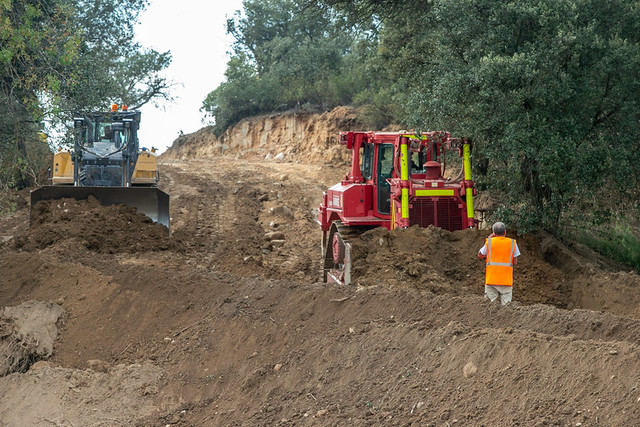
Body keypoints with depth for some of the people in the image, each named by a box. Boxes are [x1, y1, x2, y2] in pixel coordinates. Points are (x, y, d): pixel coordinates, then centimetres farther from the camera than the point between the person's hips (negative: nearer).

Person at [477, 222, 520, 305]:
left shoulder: (489, 242, 3)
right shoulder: (512, 243, 4)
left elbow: (480, 255, 17)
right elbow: (515, 262, 4)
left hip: (491, 279, 0)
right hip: (507, 280, 0)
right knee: (506, 304, 1)